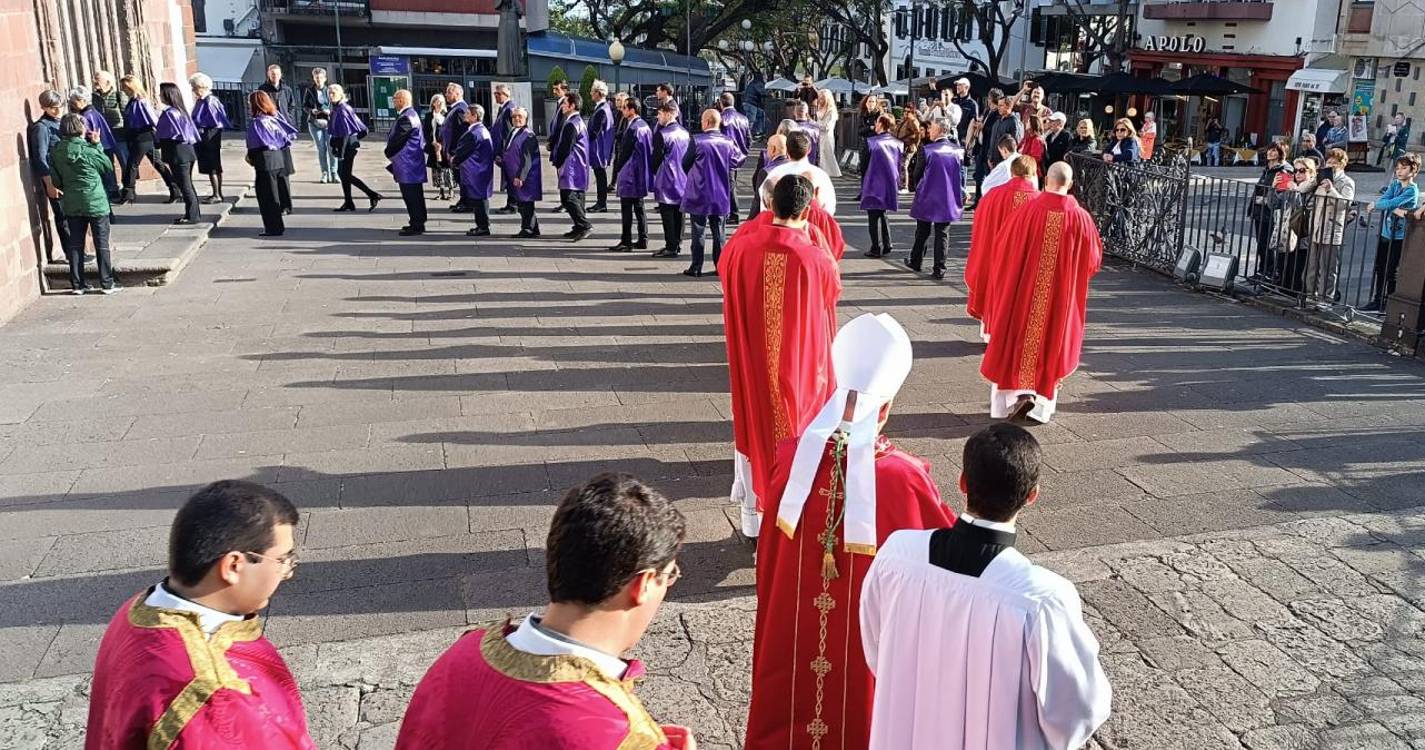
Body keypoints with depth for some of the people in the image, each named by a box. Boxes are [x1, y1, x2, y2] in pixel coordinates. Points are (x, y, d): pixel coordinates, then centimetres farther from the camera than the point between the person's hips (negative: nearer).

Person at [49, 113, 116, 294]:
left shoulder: (55, 151, -1)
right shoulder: (88, 150, -14)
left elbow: (54, 178, 4)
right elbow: (108, 166, 0)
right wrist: (97, 144, 3)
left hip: (71, 204, 4)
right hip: (95, 202, -4)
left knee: (75, 243, 10)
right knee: (102, 243, 3)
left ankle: (77, 284, 13)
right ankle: (107, 284, 4)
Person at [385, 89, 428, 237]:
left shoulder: (406, 118, -19)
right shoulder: (411, 114, 14)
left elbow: (396, 139, -19)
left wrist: (388, 152, -3)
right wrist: (391, 151, 15)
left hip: (408, 164, -10)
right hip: (412, 163, 10)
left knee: (411, 196, -6)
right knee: (415, 195, 16)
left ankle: (416, 225, -3)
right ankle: (417, 223, 23)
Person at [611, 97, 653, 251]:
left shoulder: (632, 128, -17)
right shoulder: (644, 125, 10)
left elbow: (624, 152, -15)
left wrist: (616, 170, -5)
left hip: (629, 175, -9)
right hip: (642, 174, 9)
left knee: (626, 210, -4)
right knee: (639, 208, 14)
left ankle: (626, 242, -2)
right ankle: (643, 240, 17)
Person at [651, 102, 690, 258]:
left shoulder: (662, 134, -15)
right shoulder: (685, 133, 5)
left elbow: (657, 157, -11)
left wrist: (654, 171, 6)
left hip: (667, 181, -7)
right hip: (683, 179, 7)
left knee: (667, 214, -3)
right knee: (678, 213, 13)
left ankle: (671, 247, -3)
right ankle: (677, 244, 20)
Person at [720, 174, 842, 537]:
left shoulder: (742, 245, -11)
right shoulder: (815, 258, -18)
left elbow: (724, 267, 13)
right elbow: (834, 291, 4)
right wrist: (810, 239, 8)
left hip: (753, 363, 3)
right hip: (799, 367, -3)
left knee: (754, 426, 16)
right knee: (796, 431, 12)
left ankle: (752, 518, 26)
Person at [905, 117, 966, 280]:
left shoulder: (926, 150, -13)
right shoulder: (957, 151, -4)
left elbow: (916, 174, -4)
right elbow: (962, 176, 2)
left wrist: (918, 189, 15)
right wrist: (961, 197, 13)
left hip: (927, 199, -2)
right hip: (948, 200, 2)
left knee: (922, 232, 14)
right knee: (942, 234, 7)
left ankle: (915, 262, 29)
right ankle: (939, 269, 5)